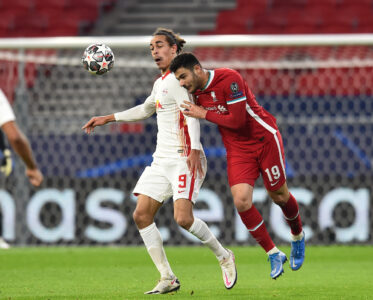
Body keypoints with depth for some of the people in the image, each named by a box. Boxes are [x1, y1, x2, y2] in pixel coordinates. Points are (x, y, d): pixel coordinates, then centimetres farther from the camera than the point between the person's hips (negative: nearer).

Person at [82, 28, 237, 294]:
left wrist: (194, 150, -33)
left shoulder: (177, 78, -8)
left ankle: (224, 257, 5)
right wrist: (108, 119, 39)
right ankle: (168, 279, 0)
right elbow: (146, 110, 38)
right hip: (162, 160, 9)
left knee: (183, 218, -20)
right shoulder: (160, 83, 20)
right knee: (141, 215, -3)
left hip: (183, 158, -9)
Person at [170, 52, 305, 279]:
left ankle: (298, 237, 38)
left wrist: (204, 114, -19)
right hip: (237, 149, 5)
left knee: (279, 196, 6)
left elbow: (237, 120, -25)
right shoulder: (198, 93, 0)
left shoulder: (229, 79, -22)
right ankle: (274, 254, -1)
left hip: (265, 139, -5)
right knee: (241, 201, -14)